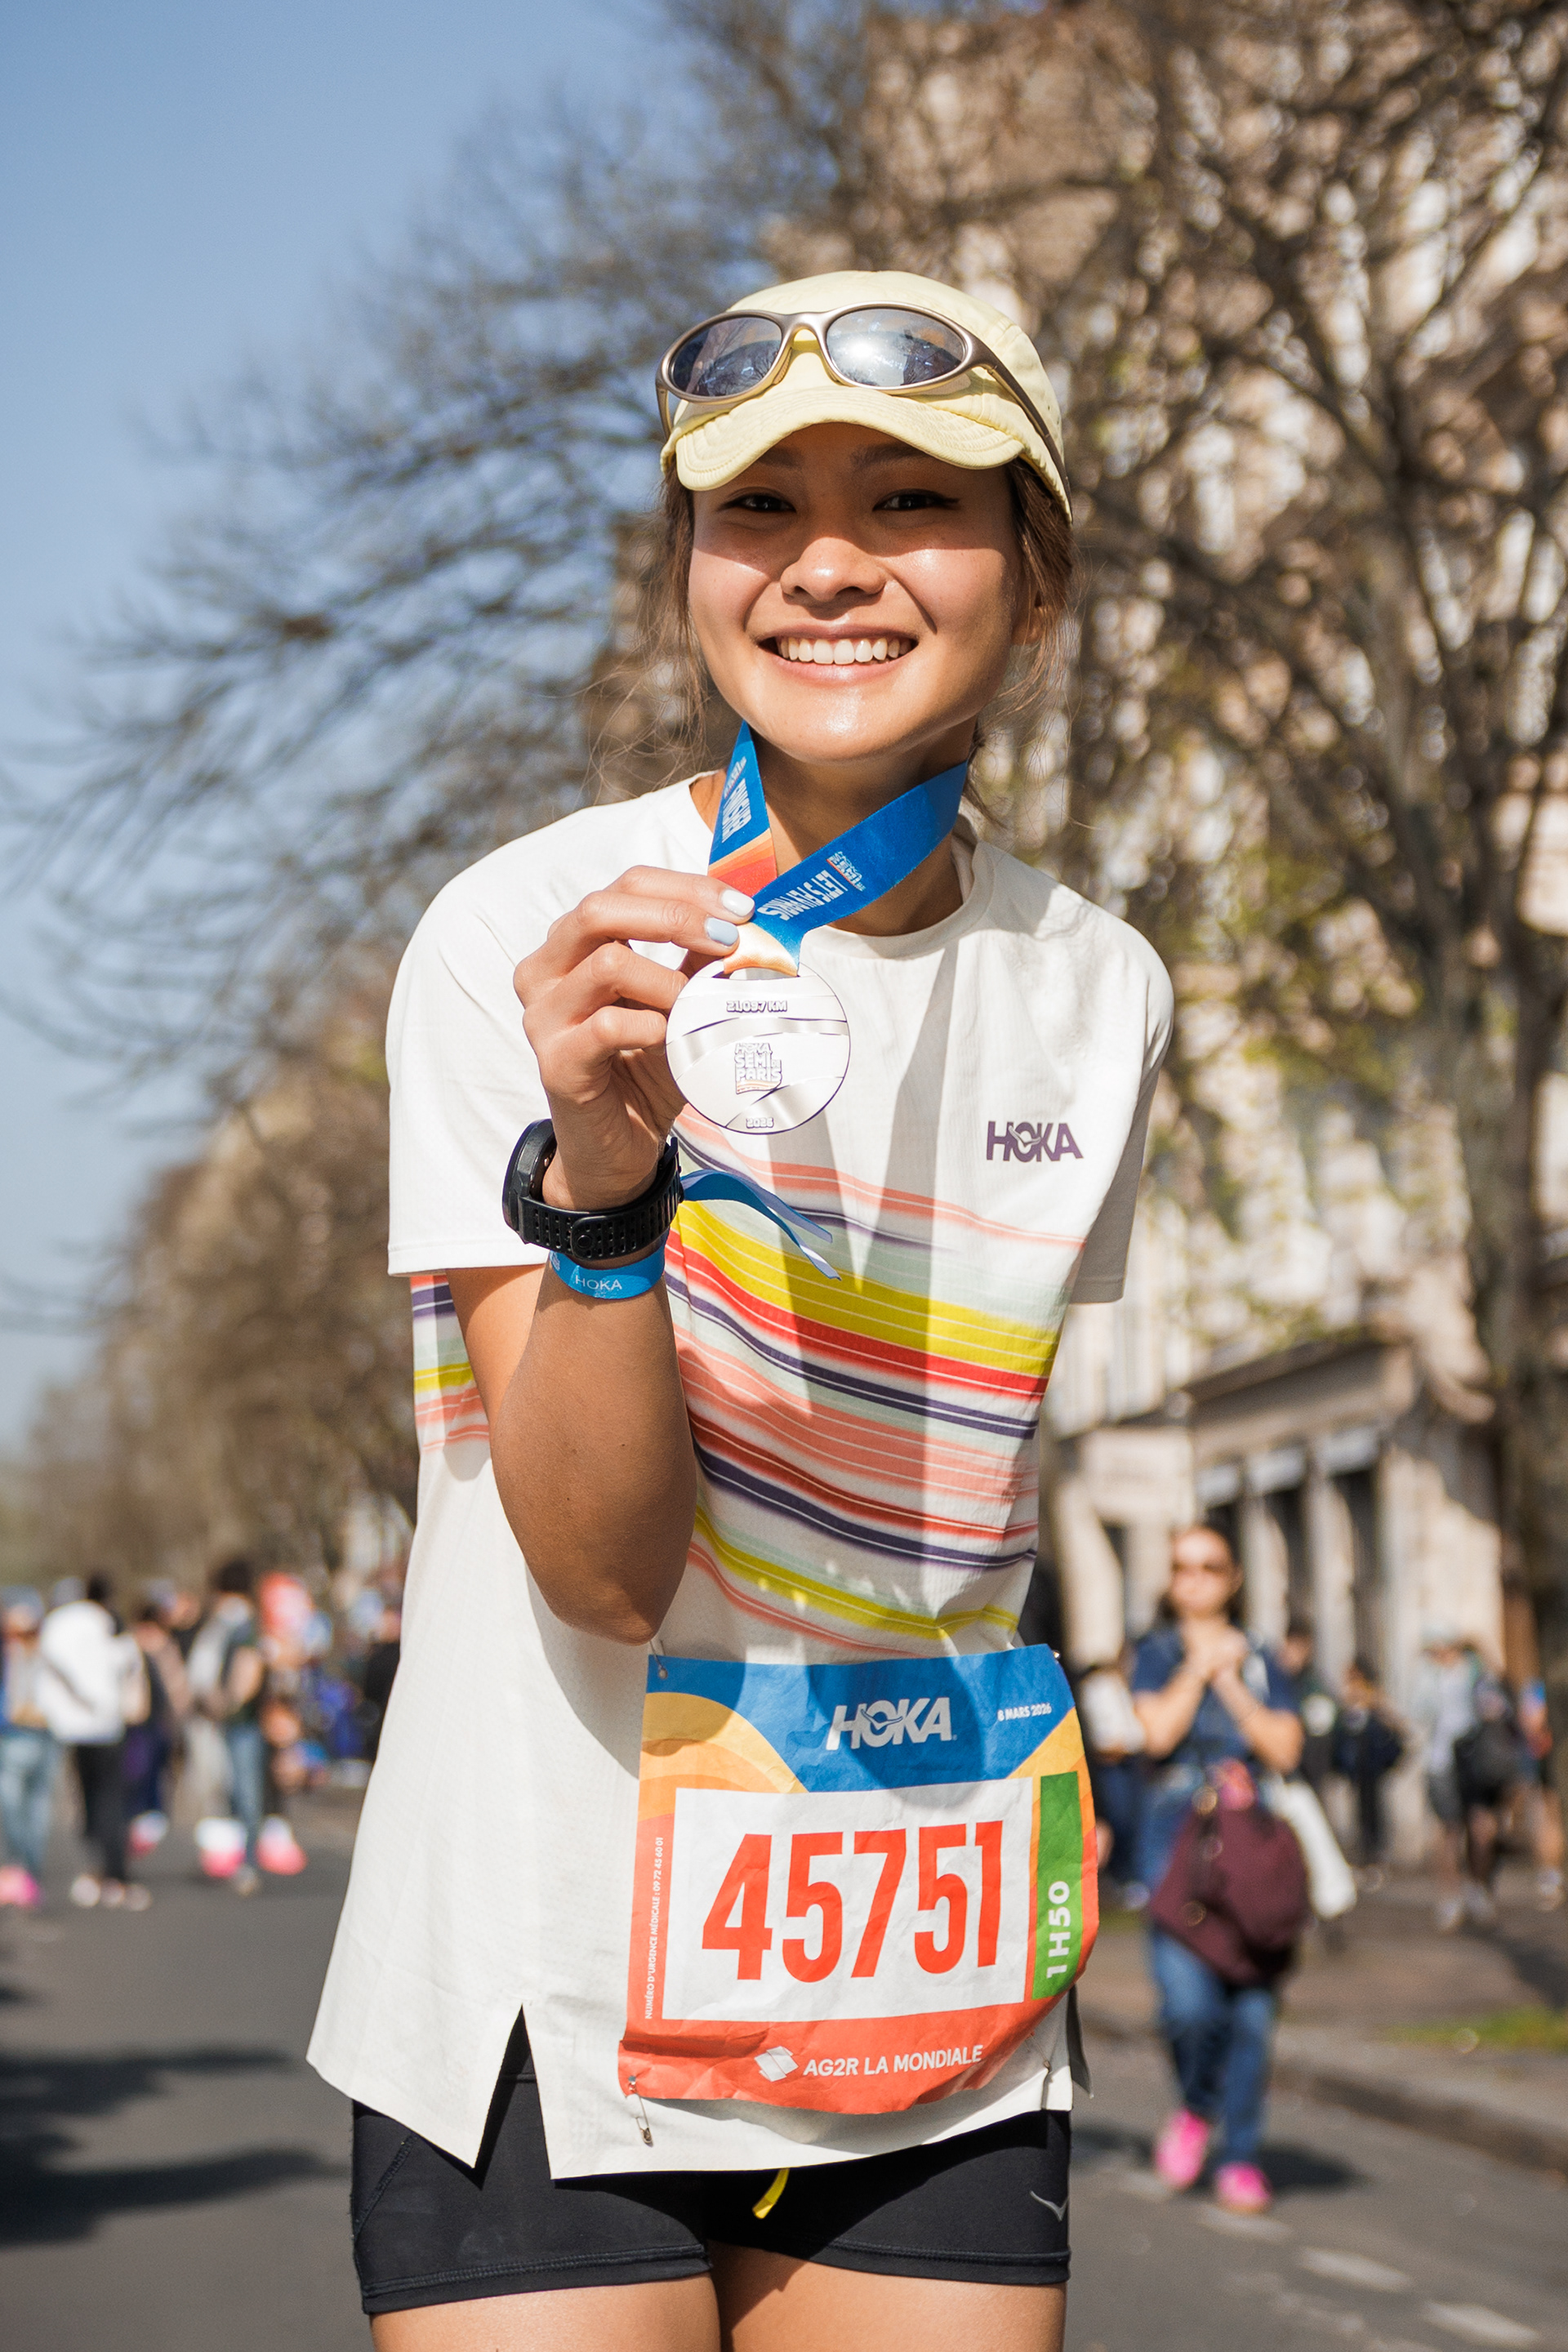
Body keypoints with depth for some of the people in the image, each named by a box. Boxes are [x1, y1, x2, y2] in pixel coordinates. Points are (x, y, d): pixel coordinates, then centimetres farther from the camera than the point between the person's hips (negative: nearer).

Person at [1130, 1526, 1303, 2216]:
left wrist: (1229, 1682, -3)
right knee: (1188, 1999, -17)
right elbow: (1159, 1732, -8)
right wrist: (1198, 1667, -2)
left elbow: (1284, 1749, 1)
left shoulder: (1260, 1661, 14)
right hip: (1177, 1832, -2)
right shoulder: (1156, 1654, 10)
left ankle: (1240, 2158, 8)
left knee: (1252, 2003, -4)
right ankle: (1196, 2106, 13)